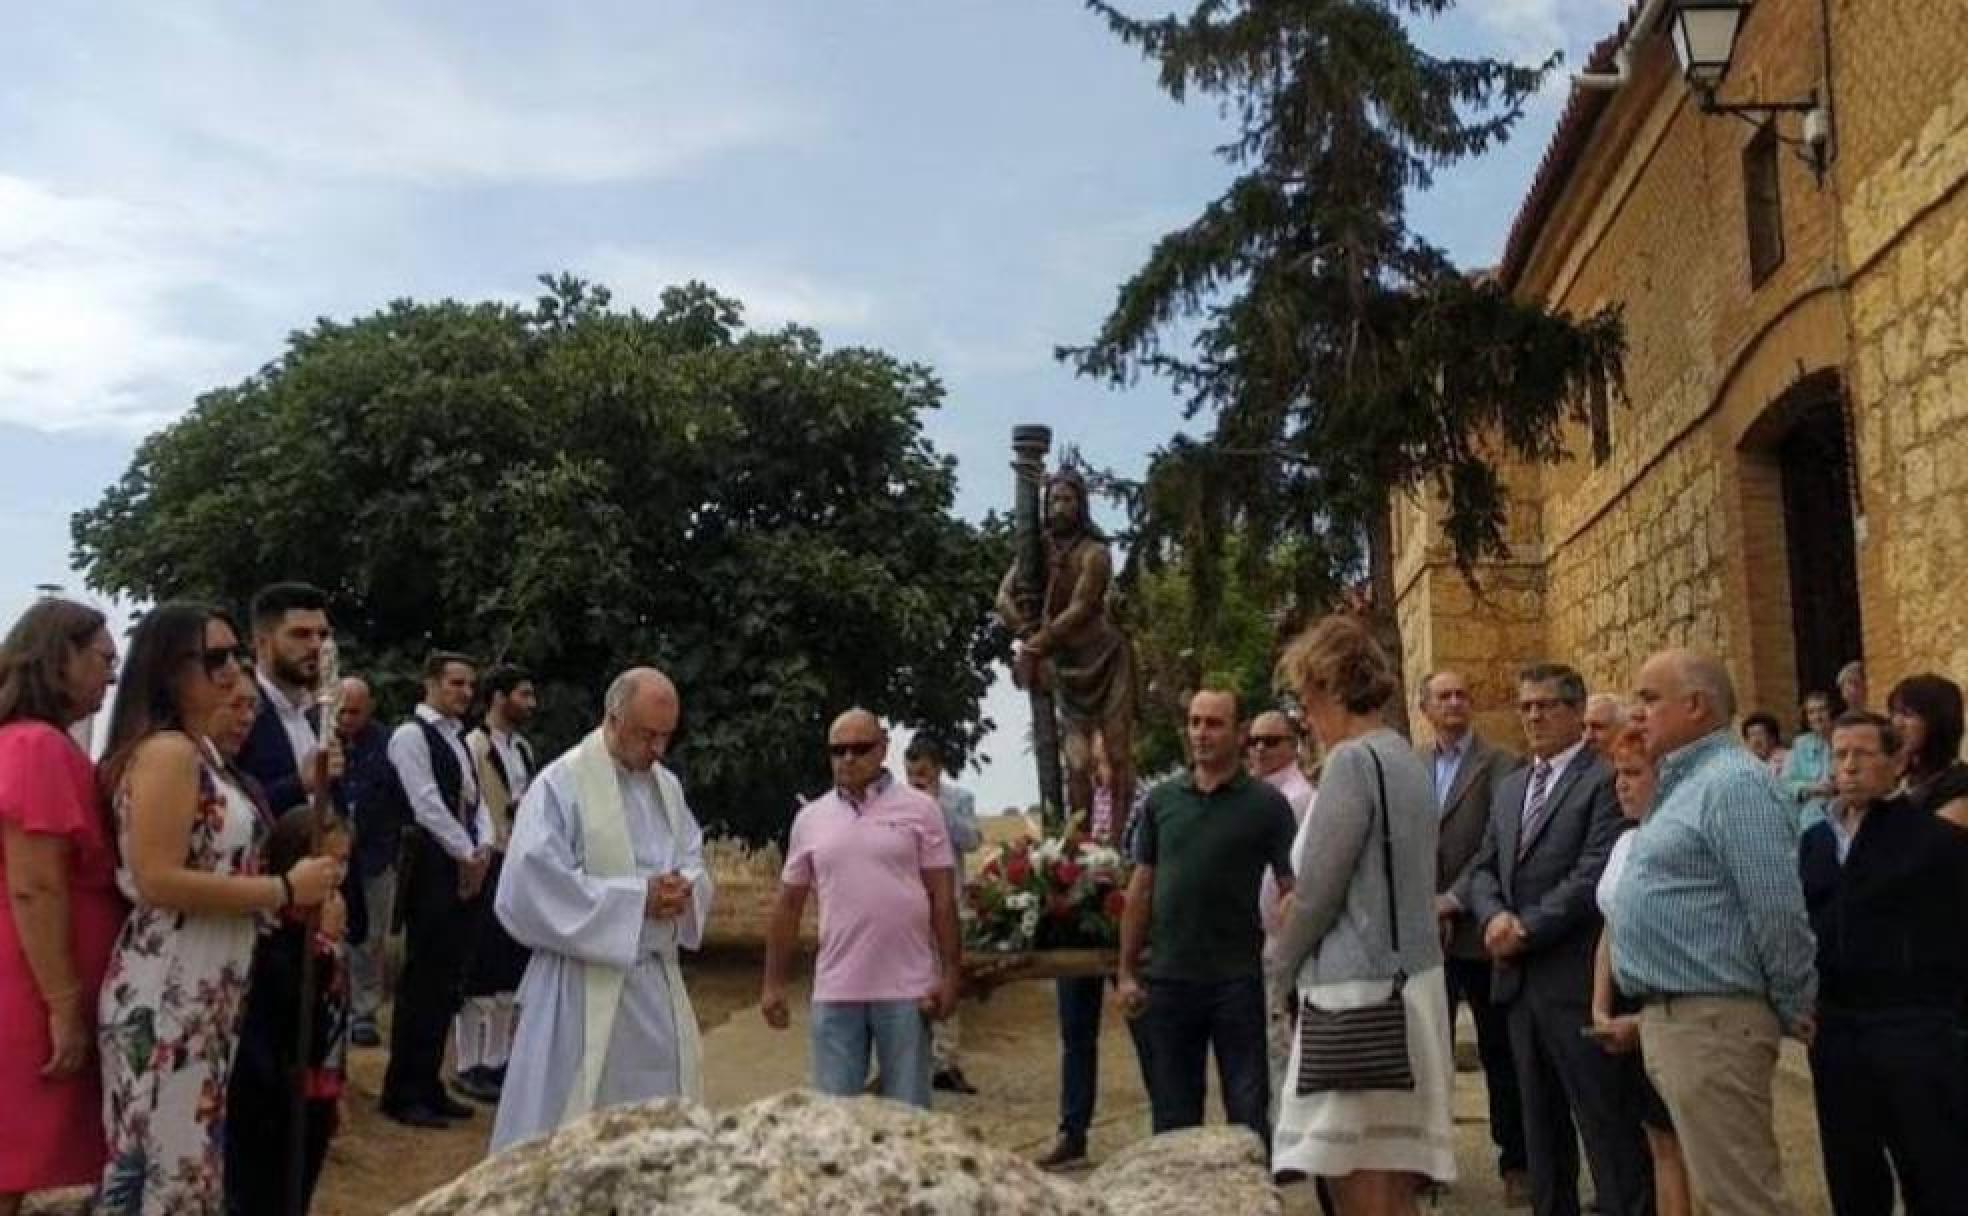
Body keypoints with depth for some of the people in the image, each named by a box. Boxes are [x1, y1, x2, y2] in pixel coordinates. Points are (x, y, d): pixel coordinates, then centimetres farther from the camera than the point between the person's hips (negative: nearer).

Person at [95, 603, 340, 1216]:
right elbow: (157, 881, -24)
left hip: (206, 992, 9)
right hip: (168, 994, -9)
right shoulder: (166, 751, -16)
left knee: (191, 1157, 16)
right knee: (169, 1164, 0)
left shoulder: (199, 749, 13)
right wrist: (285, 890, -19)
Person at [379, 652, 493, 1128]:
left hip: (466, 870, 8)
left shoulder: (460, 739, 18)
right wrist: (467, 854, -13)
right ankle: (402, 1092, 5)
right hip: (433, 868, -8)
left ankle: (428, 1085, 20)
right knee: (423, 981, -4)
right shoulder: (411, 734, -8)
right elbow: (427, 804, -16)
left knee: (448, 982, 11)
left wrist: (483, 848, -2)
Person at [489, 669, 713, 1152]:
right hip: (586, 985, -6)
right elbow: (533, 886, -18)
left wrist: (683, 890, -11)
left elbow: (695, 865, 15)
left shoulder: (668, 785, 11)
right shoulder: (562, 782, -11)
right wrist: (638, 898, -19)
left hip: (657, 981, 7)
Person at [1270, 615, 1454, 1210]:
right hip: (1407, 979, 9)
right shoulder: (1406, 759, 12)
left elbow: (1317, 888, -13)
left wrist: (1285, 961, 5)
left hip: (1360, 992, -9)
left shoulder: (1353, 760, -14)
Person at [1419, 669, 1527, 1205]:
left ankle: (1516, 1162, 16)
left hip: (1478, 929, -3)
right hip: (1425, 930, 3)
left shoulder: (1500, 764, -4)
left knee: (1500, 1054, 6)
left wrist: (1456, 899, -14)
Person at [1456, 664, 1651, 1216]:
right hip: (1519, 978, 7)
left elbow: (1595, 875, -16)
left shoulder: (1605, 780, -7)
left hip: (1578, 977, -7)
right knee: (1541, 1124, 15)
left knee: (1606, 1123, -2)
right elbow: (1483, 867, 15)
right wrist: (1495, 916, -6)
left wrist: (1528, 929, -14)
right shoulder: (1508, 788, 17)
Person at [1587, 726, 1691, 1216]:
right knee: (1661, 1143, 13)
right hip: (1628, 1009, 8)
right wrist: (1601, 1008, 5)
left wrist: (1645, 1019, -13)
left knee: (1692, 1146, 1)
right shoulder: (1624, 841, 10)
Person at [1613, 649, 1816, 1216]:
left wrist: (1793, 1011, -9)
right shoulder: (1685, 784, 16)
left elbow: (1778, 911, -20)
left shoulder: (1733, 782, -16)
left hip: (1712, 1020, -10)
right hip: (1668, 1017, 10)